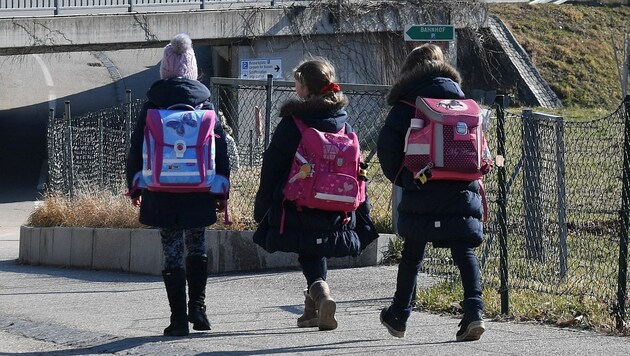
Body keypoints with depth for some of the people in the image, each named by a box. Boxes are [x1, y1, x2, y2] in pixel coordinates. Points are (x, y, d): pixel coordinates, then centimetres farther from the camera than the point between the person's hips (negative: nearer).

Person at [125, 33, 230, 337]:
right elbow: (220, 149, 1)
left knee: (172, 252, 2)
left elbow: (136, 149, 1)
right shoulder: (205, 103, -1)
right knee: (197, 246, 19)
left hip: (162, 192, -1)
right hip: (198, 193, 1)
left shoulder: (152, 106, -3)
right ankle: (197, 306, 11)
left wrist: (135, 187, 12)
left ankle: (178, 318, 1)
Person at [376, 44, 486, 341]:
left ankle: (399, 316, 20)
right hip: (461, 187, 1)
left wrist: (400, 178, 11)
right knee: (464, 250, -1)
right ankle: (474, 310, -20)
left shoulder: (406, 102, 2)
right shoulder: (459, 97, 11)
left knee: (413, 251, 10)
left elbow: (386, 147, -3)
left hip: (421, 190, -1)